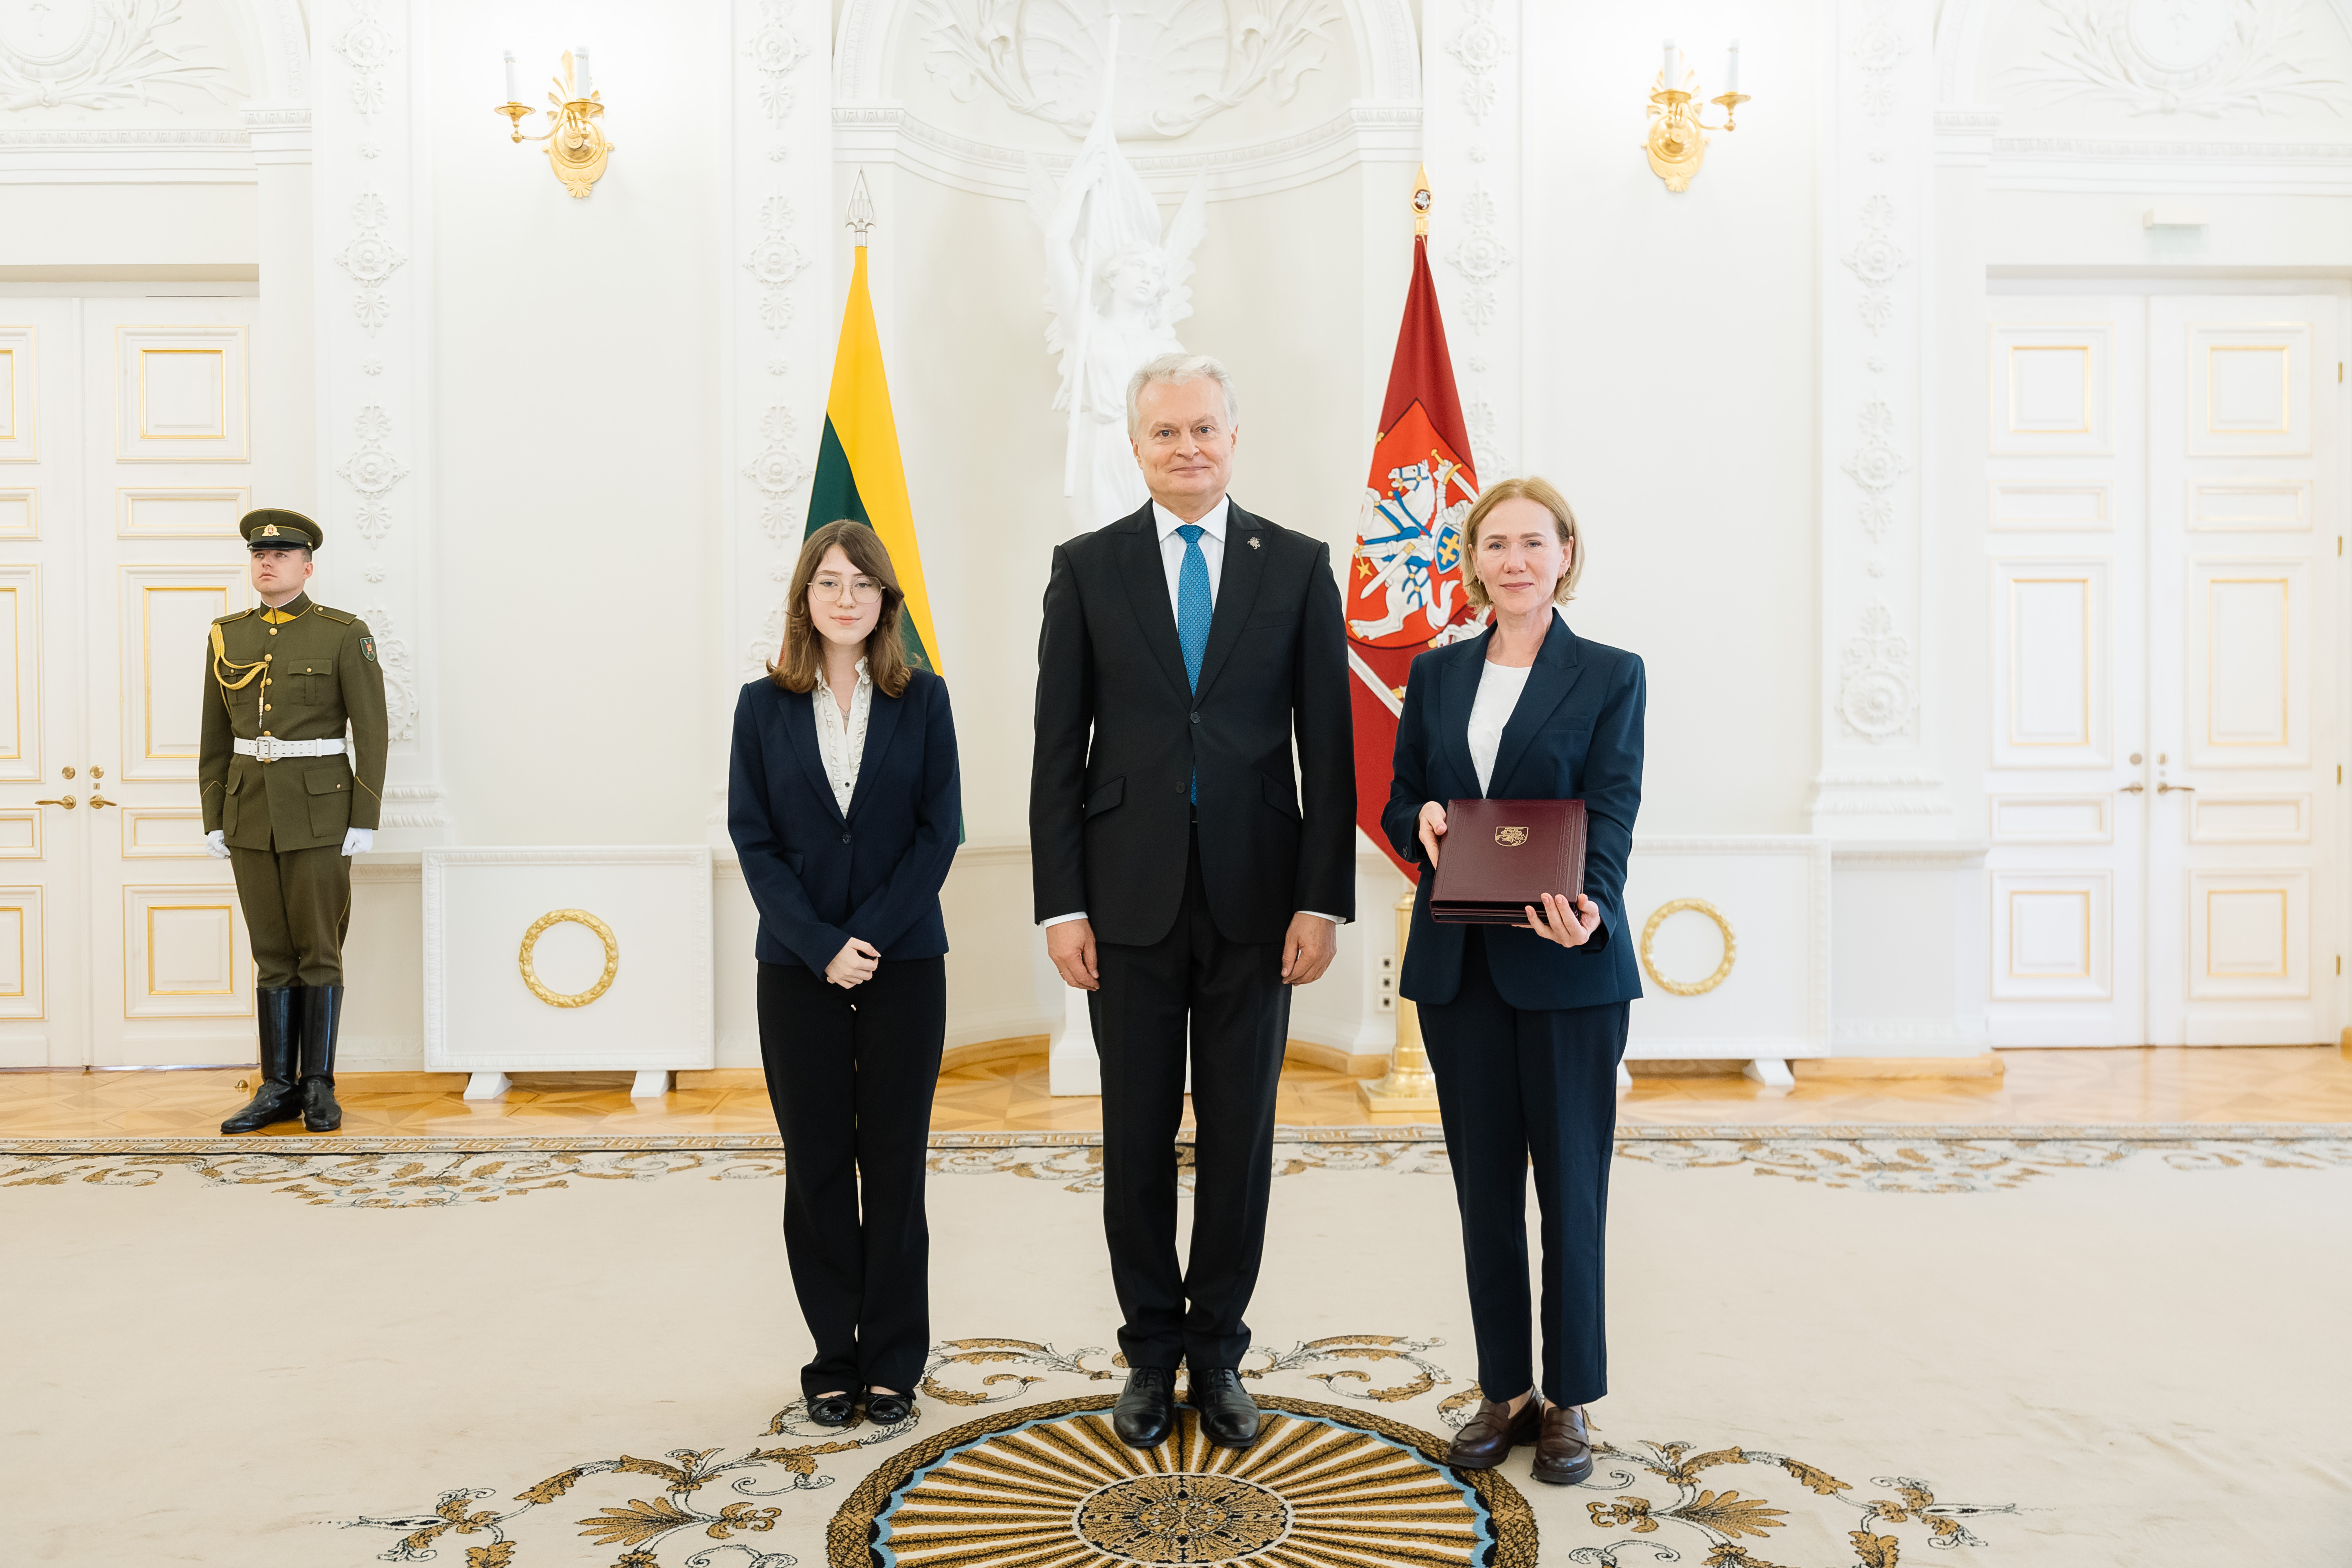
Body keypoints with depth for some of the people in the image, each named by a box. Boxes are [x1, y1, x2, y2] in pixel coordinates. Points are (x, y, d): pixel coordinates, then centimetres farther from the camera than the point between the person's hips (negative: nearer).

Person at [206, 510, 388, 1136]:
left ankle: (319, 1087, 9)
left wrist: (365, 821, -12)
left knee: (318, 951, 0)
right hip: (252, 812, 4)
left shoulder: (344, 635, -5)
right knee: (273, 953, 8)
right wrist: (215, 820, 6)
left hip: (319, 811, -4)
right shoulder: (228, 635, 8)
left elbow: (372, 733, -7)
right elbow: (215, 737, 11)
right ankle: (278, 1087, 14)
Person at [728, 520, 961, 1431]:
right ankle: (833, 1358, 19)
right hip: (798, 970, 1)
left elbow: (940, 829, -3)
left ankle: (892, 1363, 16)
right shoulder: (764, 707, 4)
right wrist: (821, 946, -11)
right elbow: (752, 838, -1)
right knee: (816, 1166, 6)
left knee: (894, 1165, 4)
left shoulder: (923, 701, 3)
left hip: (904, 964, 0)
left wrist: (871, 935, -12)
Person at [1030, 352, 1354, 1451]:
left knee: (1240, 1136, 9)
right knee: (1137, 1136, 9)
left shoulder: (1298, 567, 4)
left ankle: (1218, 1354, 26)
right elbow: (1058, 750, 2)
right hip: (1130, 897, 0)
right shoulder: (1087, 568, 3)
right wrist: (1061, 904, -4)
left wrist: (1324, 899, -5)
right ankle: (1152, 1351, 26)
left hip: (1254, 898, 0)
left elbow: (1327, 746, 2)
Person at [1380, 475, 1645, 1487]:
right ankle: (1505, 1390, 24)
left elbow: (1611, 815, -10)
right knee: (1483, 1185, 10)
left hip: (1569, 968, -3)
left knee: (1569, 1185, 5)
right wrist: (1423, 821, -11)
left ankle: (1569, 1401, 21)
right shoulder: (1436, 674, 10)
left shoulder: (1611, 676, 0)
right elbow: (1398, 804, 12)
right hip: (1458, 966, 3)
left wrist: (1589, 908, -29)